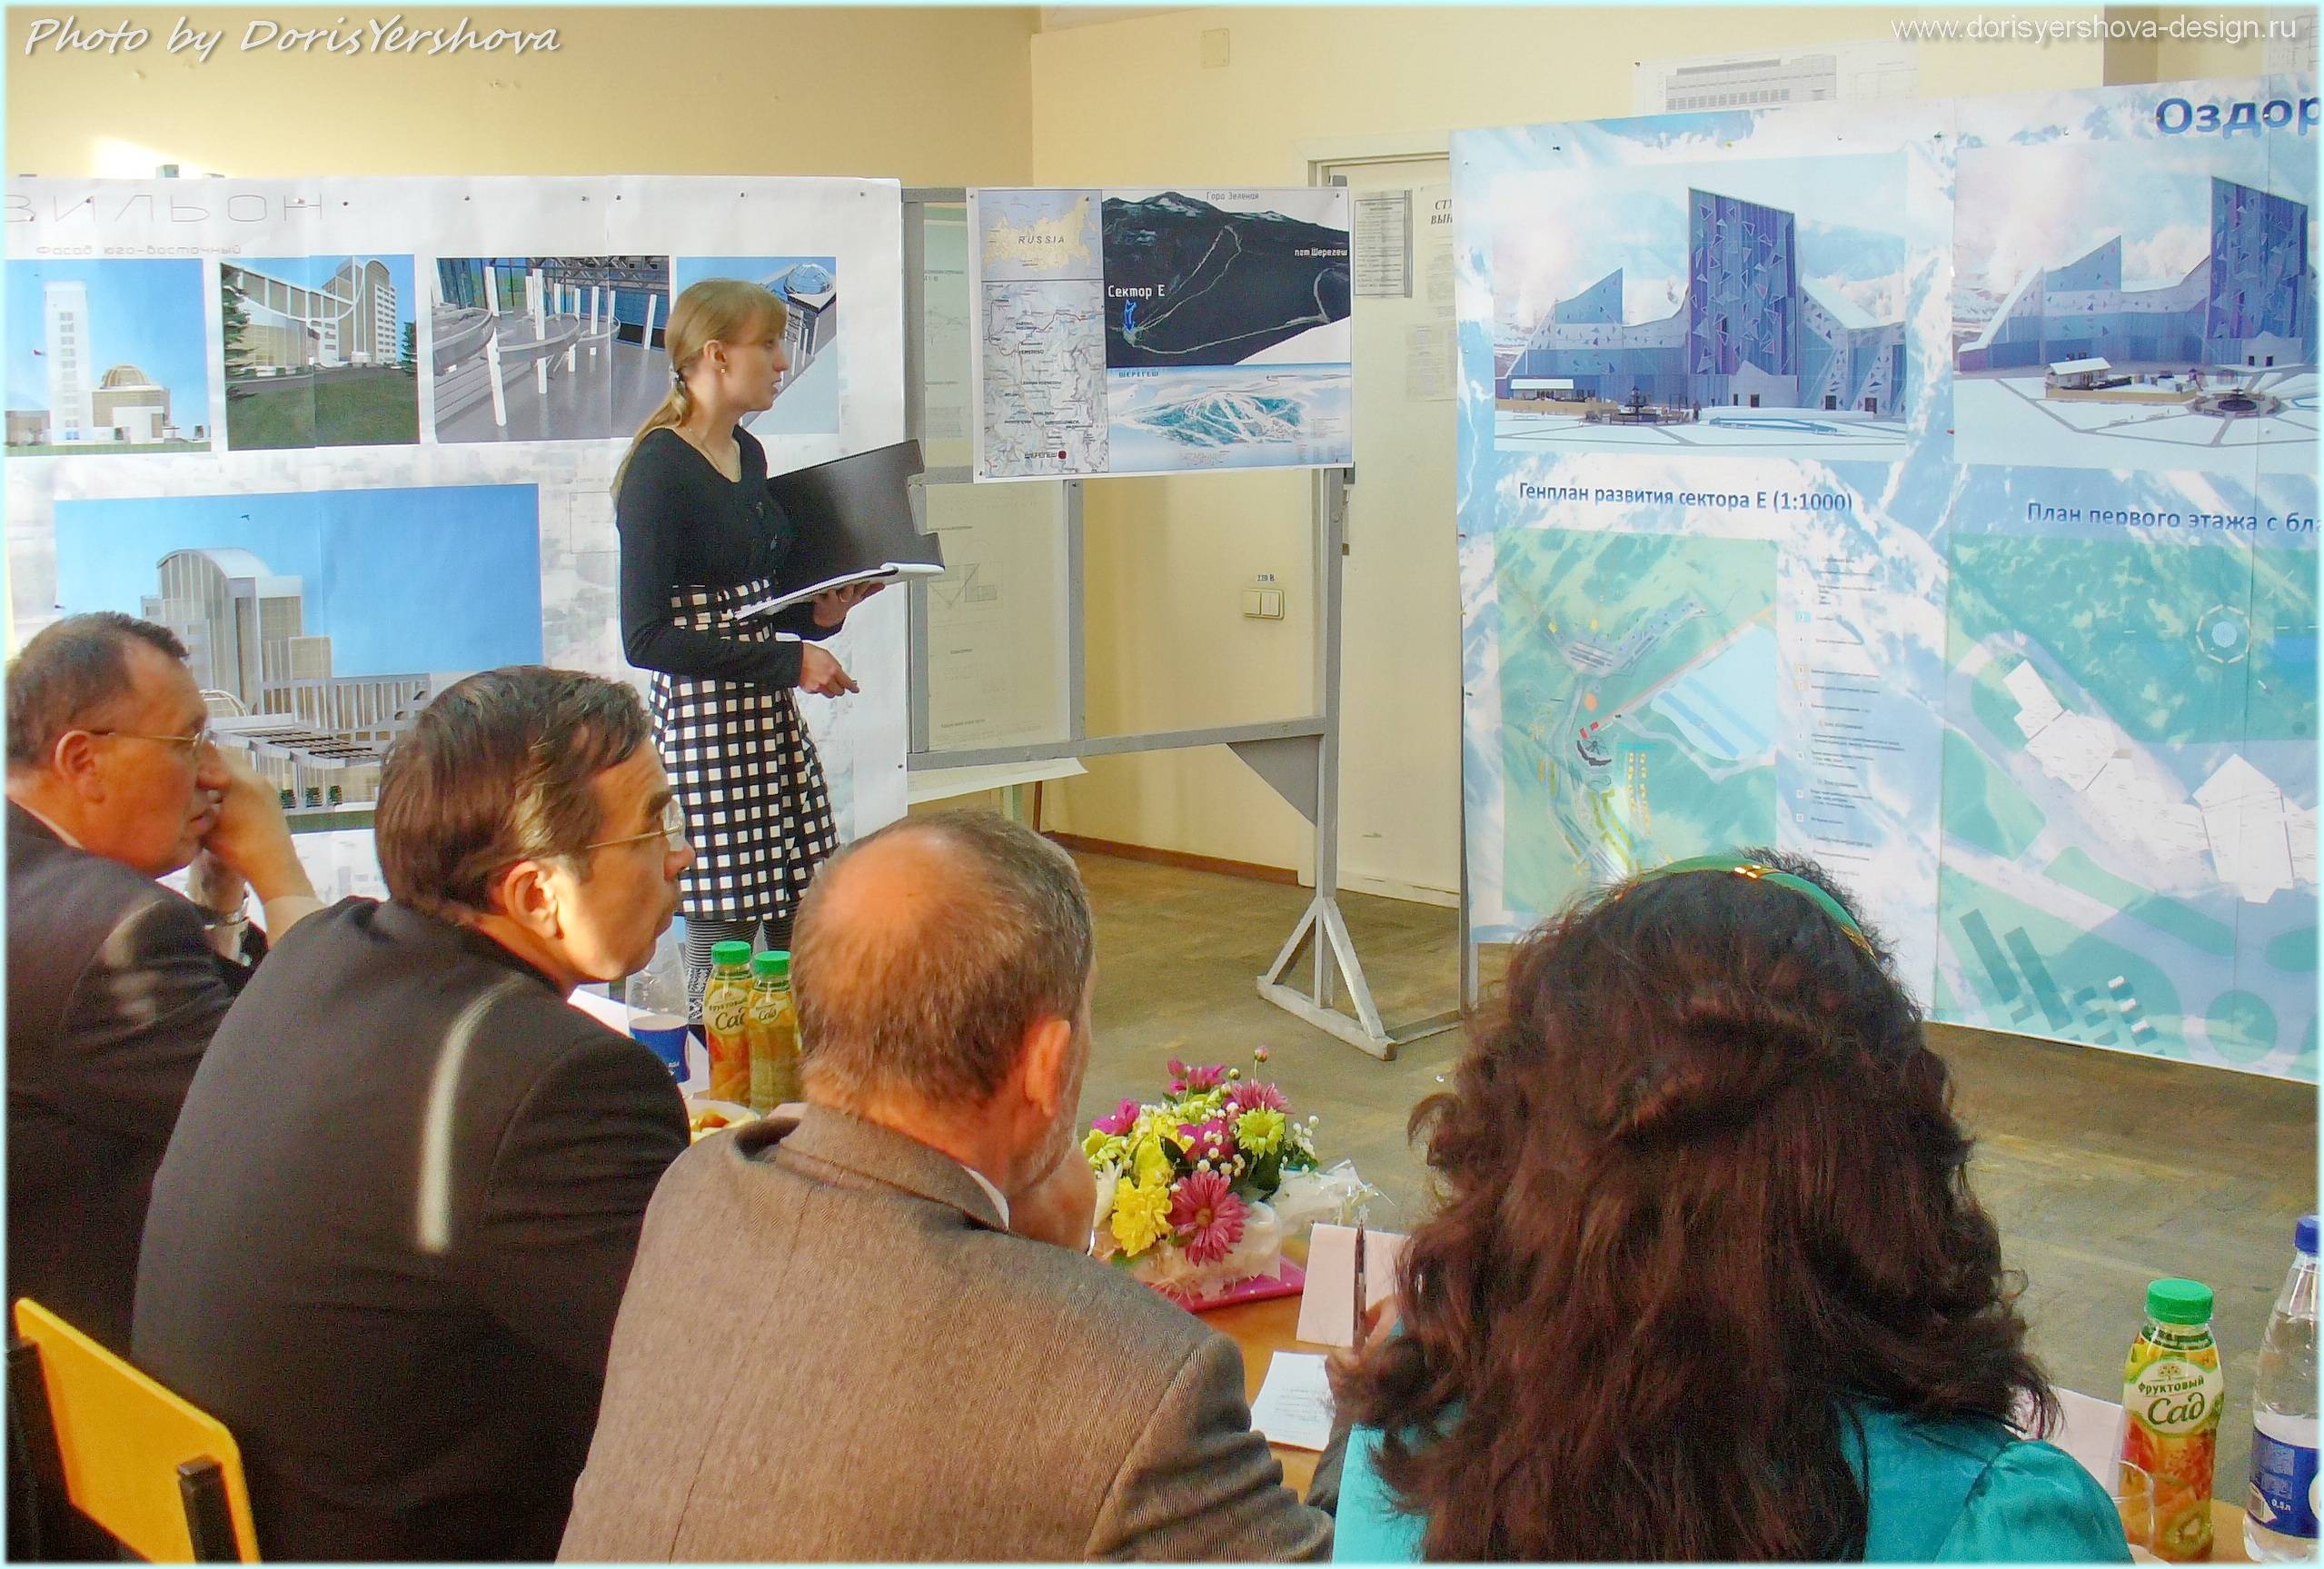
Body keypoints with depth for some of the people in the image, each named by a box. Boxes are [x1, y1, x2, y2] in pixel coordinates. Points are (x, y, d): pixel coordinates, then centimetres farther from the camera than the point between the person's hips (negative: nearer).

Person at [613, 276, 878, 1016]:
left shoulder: (749, 455, 13)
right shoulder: (660, 470, -13)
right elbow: (646, 638, -18)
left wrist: (819, 611, 4)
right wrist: (788, 662, -18)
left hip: (772, 720, 8)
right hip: (703, 724, -8)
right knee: (721, 945, -3)